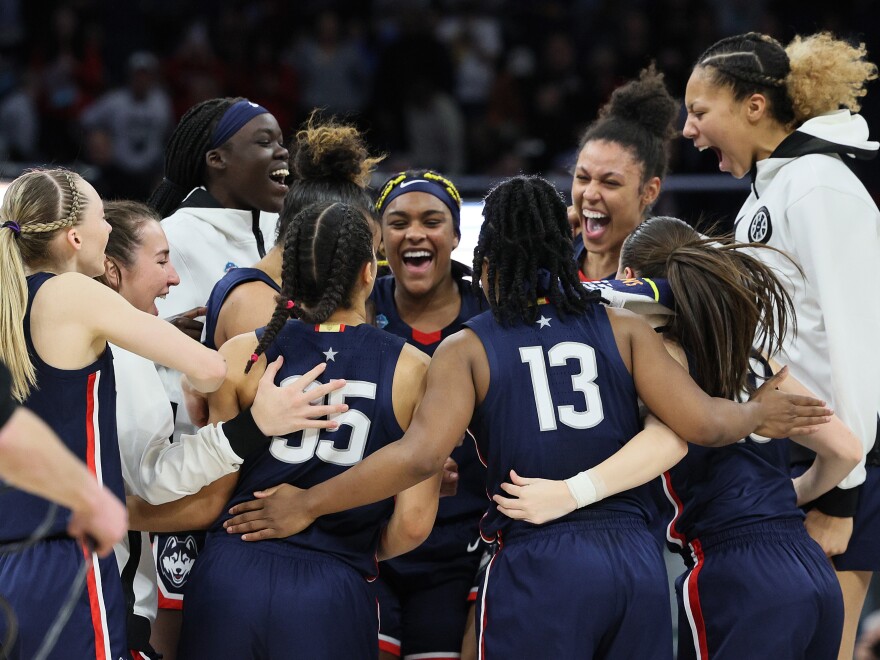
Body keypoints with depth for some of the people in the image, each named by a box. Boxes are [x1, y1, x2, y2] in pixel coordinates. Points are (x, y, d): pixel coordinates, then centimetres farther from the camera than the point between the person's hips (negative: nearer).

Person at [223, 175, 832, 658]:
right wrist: (757, 417, 20)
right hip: (635, 558, 3)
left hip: (536, 565, -3)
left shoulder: (468, 348, 2)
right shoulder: (623, 329, 9)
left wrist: (306, 506, -5)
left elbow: (420, 455, -11)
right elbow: (700, 423, -1)